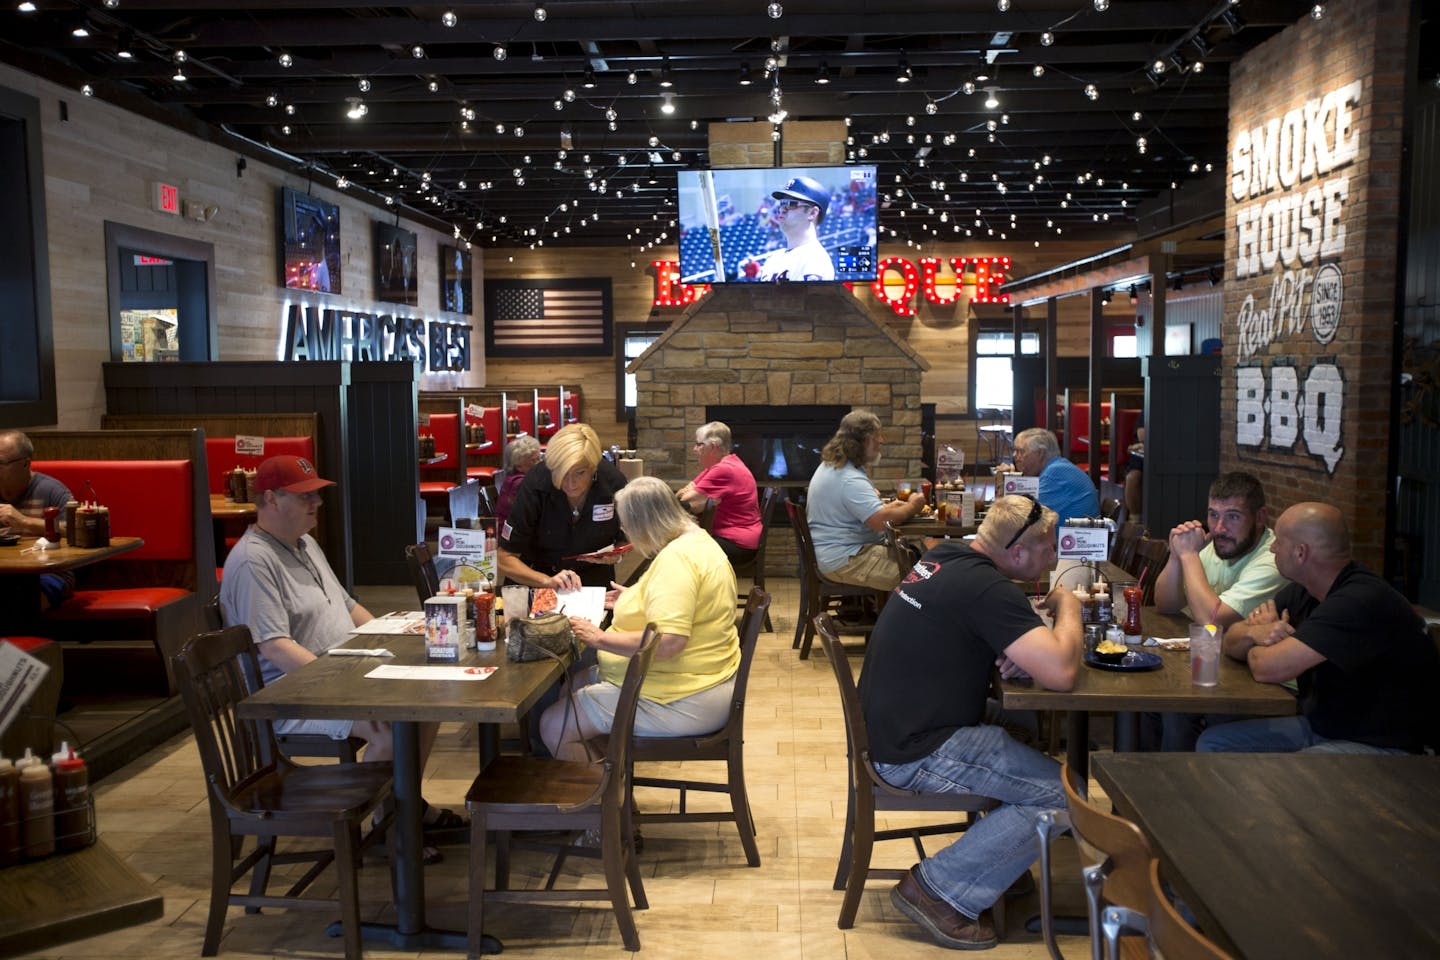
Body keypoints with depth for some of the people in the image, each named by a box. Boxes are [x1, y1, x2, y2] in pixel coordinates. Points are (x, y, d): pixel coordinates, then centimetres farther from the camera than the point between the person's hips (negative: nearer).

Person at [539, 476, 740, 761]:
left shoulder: (676, 558, -24)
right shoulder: (696, 540, 8)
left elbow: (668, 642, -33)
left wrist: (600, 638, -23)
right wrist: (634, 600, 21)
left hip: (682, 703, -11)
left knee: (553, 726, -7)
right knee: (573, 684, 20)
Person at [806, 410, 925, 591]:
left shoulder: (830, 466, 13)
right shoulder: (851, 480, -21)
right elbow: (881, 520, -28)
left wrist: (889, 507, 12)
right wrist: (911, 508, -10)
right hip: (845, 561, -11)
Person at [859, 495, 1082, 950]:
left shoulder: (946, 555, 7)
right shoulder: (986, 587, -22)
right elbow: (1060, 673, -26)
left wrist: (1021, 652, -1)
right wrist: (1068, 606, -6)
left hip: (893, 727, 10)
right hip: (916, 754, -10)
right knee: (1062, 794, -9)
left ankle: (998, 858, 24)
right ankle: (940, 891, -4)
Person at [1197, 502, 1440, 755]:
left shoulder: (1360, 601, -25)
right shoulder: (1302, 592, 5)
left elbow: (1269, 668, -28)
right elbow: (1232, 641, 10)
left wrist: (1256, 641, -4)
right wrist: (1256, 632, -14)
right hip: (1320, 725, 9)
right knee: (1212, 743, -1)